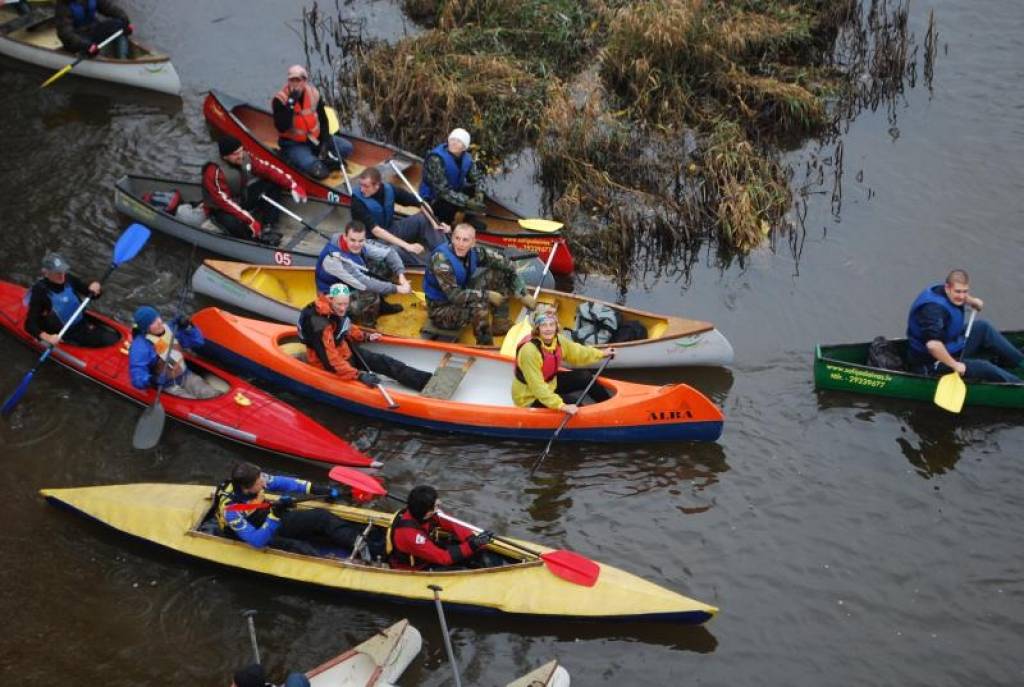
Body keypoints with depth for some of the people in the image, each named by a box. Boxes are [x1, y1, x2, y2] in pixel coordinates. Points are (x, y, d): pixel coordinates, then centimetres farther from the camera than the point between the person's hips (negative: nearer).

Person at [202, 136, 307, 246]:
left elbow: (268, 169, -9)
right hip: (221, 209, -7)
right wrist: (250, 220, -33)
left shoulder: (244, 158, -14)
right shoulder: (214, 172, -30)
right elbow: (225, 202, -33)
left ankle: (267, 227, -14)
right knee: (235, 224, -40)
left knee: (274, 183, -6)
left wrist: (292, 185, -16)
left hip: (243, 197, 7)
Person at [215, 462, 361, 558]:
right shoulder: (230, 509, -35)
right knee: (300, 548, -30)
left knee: (320, 517, -7)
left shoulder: (254, 479, -18)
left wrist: (315, 488, -7)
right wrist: (275, 514, -46)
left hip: (268, 520, 7)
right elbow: (257, 541, -37)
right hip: (262, 540, -7)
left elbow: (283, 483, -3)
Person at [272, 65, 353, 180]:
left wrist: (325, 142, -5)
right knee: (319, 171, -29)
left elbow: (323, 120, 8)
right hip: (293, 144, -6)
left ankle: (320, 161, -13)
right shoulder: (280, 99, -16)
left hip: (315, 139, 6)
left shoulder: (314, 94, -2)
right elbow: (282, 128, -27)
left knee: (347, 147, -7)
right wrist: (291, 103, -31)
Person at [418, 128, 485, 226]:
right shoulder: (436, 159, -27)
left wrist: (479, 194, -23)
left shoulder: (467, 159, -6)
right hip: (433, 199, -7)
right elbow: (443, 190, -32)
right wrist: (467, 202, -38)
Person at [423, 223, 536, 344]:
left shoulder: (474, 252, -11)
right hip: (441, 310, -7)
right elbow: (454, 295, -31)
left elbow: (505, 264, -1)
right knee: (479, 305, -34)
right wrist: (487, 295, -25)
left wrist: (523, 294, -3)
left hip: (461, 297, 7)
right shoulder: (441, 259, -29)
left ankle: (500, 324, 7)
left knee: (498, 273, 0)